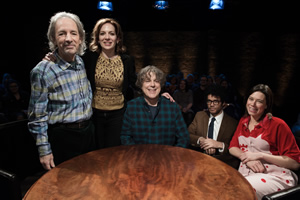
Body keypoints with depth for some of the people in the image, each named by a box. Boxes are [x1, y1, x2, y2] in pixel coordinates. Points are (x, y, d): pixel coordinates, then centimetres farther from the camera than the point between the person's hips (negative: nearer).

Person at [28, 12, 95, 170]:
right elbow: (37, 117, -12)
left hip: (88, 132, 6)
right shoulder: (43, 71, -17)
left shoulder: (81, 62, -1)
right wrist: (44, 151, -10)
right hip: (63, 138, -5)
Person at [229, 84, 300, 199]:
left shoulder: (278, 125, -5)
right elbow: (232, 147, 11)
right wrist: (246, 157, -10)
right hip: (245, 174, 5)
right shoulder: (243, 122, 13)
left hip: (275, 176, -4)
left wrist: (260, 155, -15)